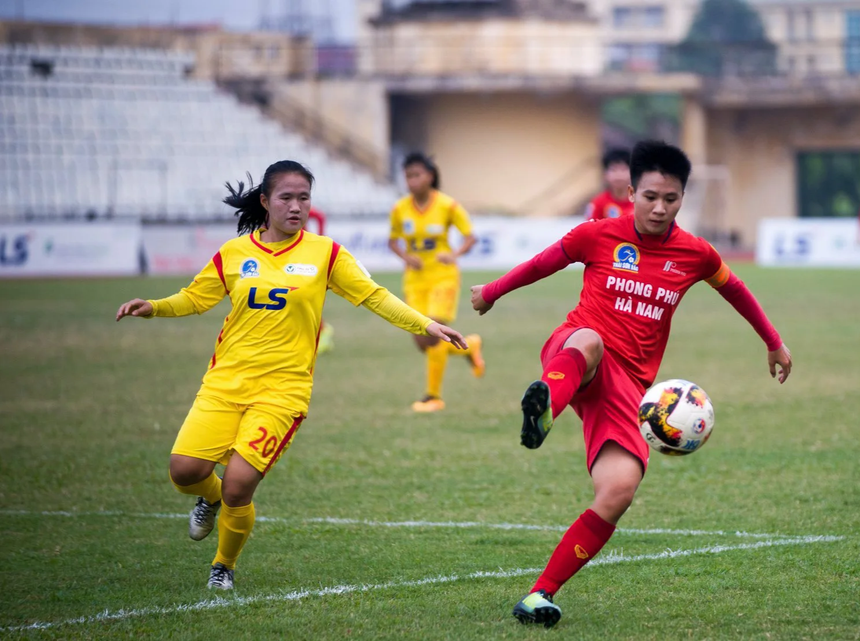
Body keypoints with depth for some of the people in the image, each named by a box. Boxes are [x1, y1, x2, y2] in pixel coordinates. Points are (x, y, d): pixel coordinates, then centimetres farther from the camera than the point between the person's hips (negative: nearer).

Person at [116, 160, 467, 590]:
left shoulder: (324, 253, 2)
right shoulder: (233, 253, 6)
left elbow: (373, 296, 5)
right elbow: (195, 298, 16)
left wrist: (426, 325, -3)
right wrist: (153, 308, -1)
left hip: (282, 389, -2)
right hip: (225, 380, 2)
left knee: (239, 485, -15)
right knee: (185, 468, -13)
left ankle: (224, 566, 14)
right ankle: (210, 498, 26)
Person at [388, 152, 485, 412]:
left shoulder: (447, 206, -11)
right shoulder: (400, 209, -3)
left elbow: (470, 236, -5)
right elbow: (393, 241, 10)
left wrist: (455, 254, -24)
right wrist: (406, 256, -11)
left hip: (443, 276, -4)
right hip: (415, 279, 4)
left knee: (433, 335, -15)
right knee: (422, 342, -1)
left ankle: (434, 396, -1)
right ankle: (468, 346, 29)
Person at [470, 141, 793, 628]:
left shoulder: (695, 255, 8)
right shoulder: (599, 236, 3)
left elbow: (735, 290, 27)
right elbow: (544, 262, 19)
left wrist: (774, 343, 38)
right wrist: (491, 292, 32)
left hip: (627, 382, 2)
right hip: (571, 354, -2)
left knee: (620, 491, -20)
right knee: (590, 342, -43)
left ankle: (542, 593, -13)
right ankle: (545, 403, -78)